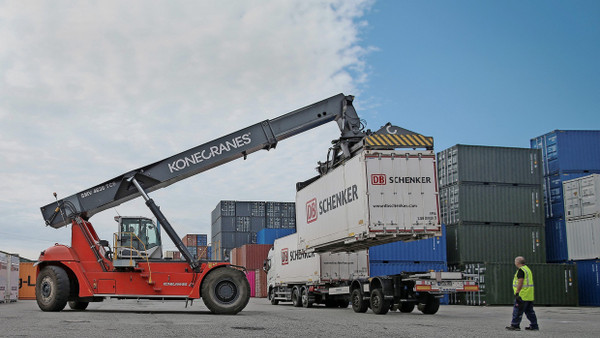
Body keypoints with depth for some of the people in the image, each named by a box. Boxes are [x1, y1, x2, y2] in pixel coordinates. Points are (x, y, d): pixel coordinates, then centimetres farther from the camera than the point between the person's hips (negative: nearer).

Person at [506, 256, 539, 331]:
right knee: (530, 311, 12)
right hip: (529, 296, 10)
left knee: (517, 311, -5)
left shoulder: (521, 270, -12)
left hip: (522, 295, -10)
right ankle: (534, 326, 13)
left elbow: (520, 282, -20)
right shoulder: (528, 269, 19)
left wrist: (517, 292, -20)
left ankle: (515, 325, -3)